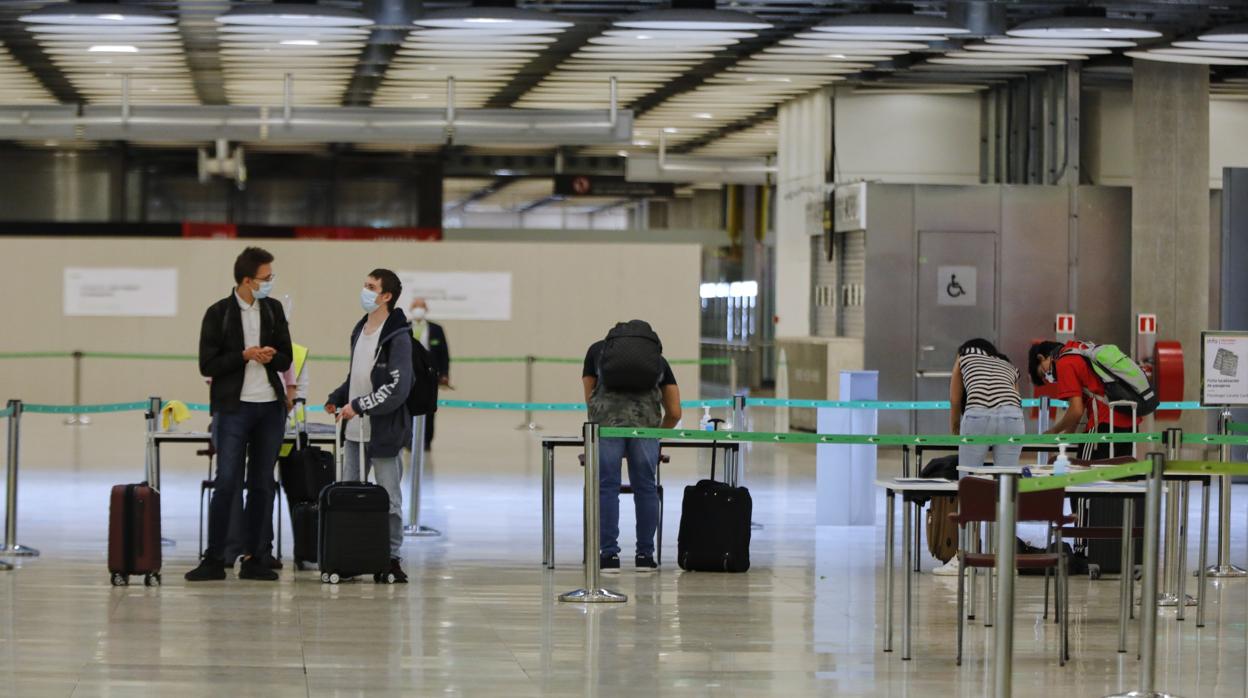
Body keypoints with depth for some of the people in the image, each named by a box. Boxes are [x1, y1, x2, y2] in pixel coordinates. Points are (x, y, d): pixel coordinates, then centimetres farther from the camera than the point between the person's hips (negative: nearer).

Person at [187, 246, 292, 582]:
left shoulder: (274, 310, 9)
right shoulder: (218, 313, -4)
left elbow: (286, 359, 12)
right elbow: (207, 365, -6)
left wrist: (271, 356, -10)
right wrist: (244, 356, -17)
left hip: (270, 407, 4)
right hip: (233, 407, -4)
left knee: (262, 485, 6)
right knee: (227, 483, -7)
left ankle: (253, 557, 11)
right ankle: (214, 558, -2)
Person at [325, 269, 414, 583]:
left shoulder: (397, 338, -12)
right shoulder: (359, 330, 14)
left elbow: (397, 389, -18)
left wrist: (358, 406, -18)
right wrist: (336, 398, 7)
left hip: (383, 433, -8)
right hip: (354, 432, 8)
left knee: (389, 499, 0)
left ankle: (392, 557, 8)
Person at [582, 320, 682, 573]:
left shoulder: (598, 349, 29)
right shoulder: (658, 359, 30)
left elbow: (589, 396, 30)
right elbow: (674, 412, 26)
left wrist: (599, 423, 45)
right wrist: (658, 434, 45)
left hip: (607, 419, -1)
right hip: (646, 421, 1)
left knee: (607, 487, 5)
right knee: (646, 488, 10)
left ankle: (609, 555, 4)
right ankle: (645, 556, 15)